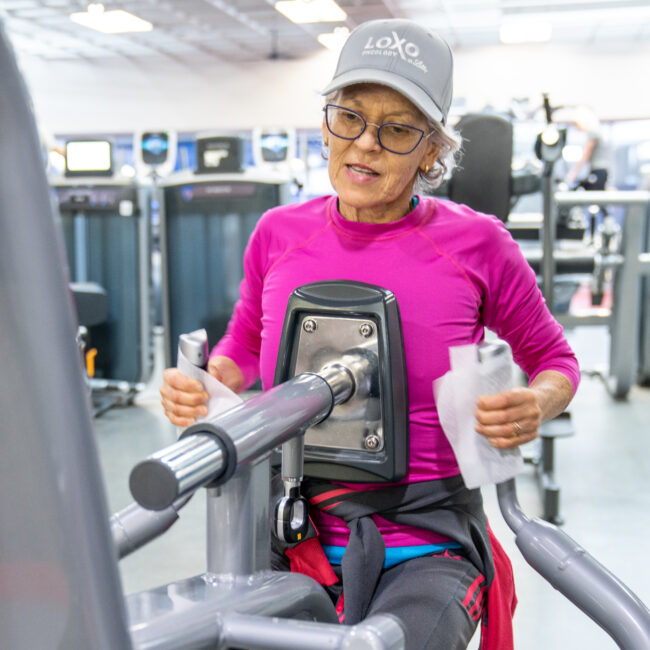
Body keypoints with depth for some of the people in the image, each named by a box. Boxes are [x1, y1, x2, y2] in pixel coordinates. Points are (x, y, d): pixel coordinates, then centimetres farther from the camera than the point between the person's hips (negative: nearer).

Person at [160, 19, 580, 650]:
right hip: (295, 542, 3)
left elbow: (553, 361, 9)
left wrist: (534, 407, -13)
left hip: (428, 547, -2)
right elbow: (241, 349, 19)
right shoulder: (280, 235, 2)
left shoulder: (474, 243, -5)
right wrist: (199, 388, -2)